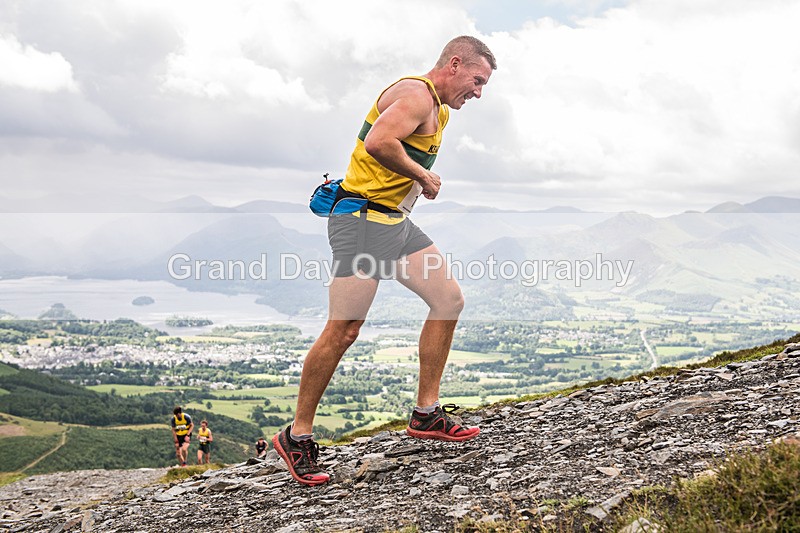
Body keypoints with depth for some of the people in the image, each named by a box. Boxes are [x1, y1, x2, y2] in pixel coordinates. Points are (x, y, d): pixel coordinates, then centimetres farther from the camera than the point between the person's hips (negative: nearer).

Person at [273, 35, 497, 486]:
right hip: (362, 219, -11)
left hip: (396, 221, 11)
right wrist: (423, 175, -15)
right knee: (344, 329, -11)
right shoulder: (417, 94, -13)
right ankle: (298, 436, 2)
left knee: (449, 299, 6)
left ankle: (427, 414, 14)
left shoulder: (438, 109, 21)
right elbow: (377, 143, -29)